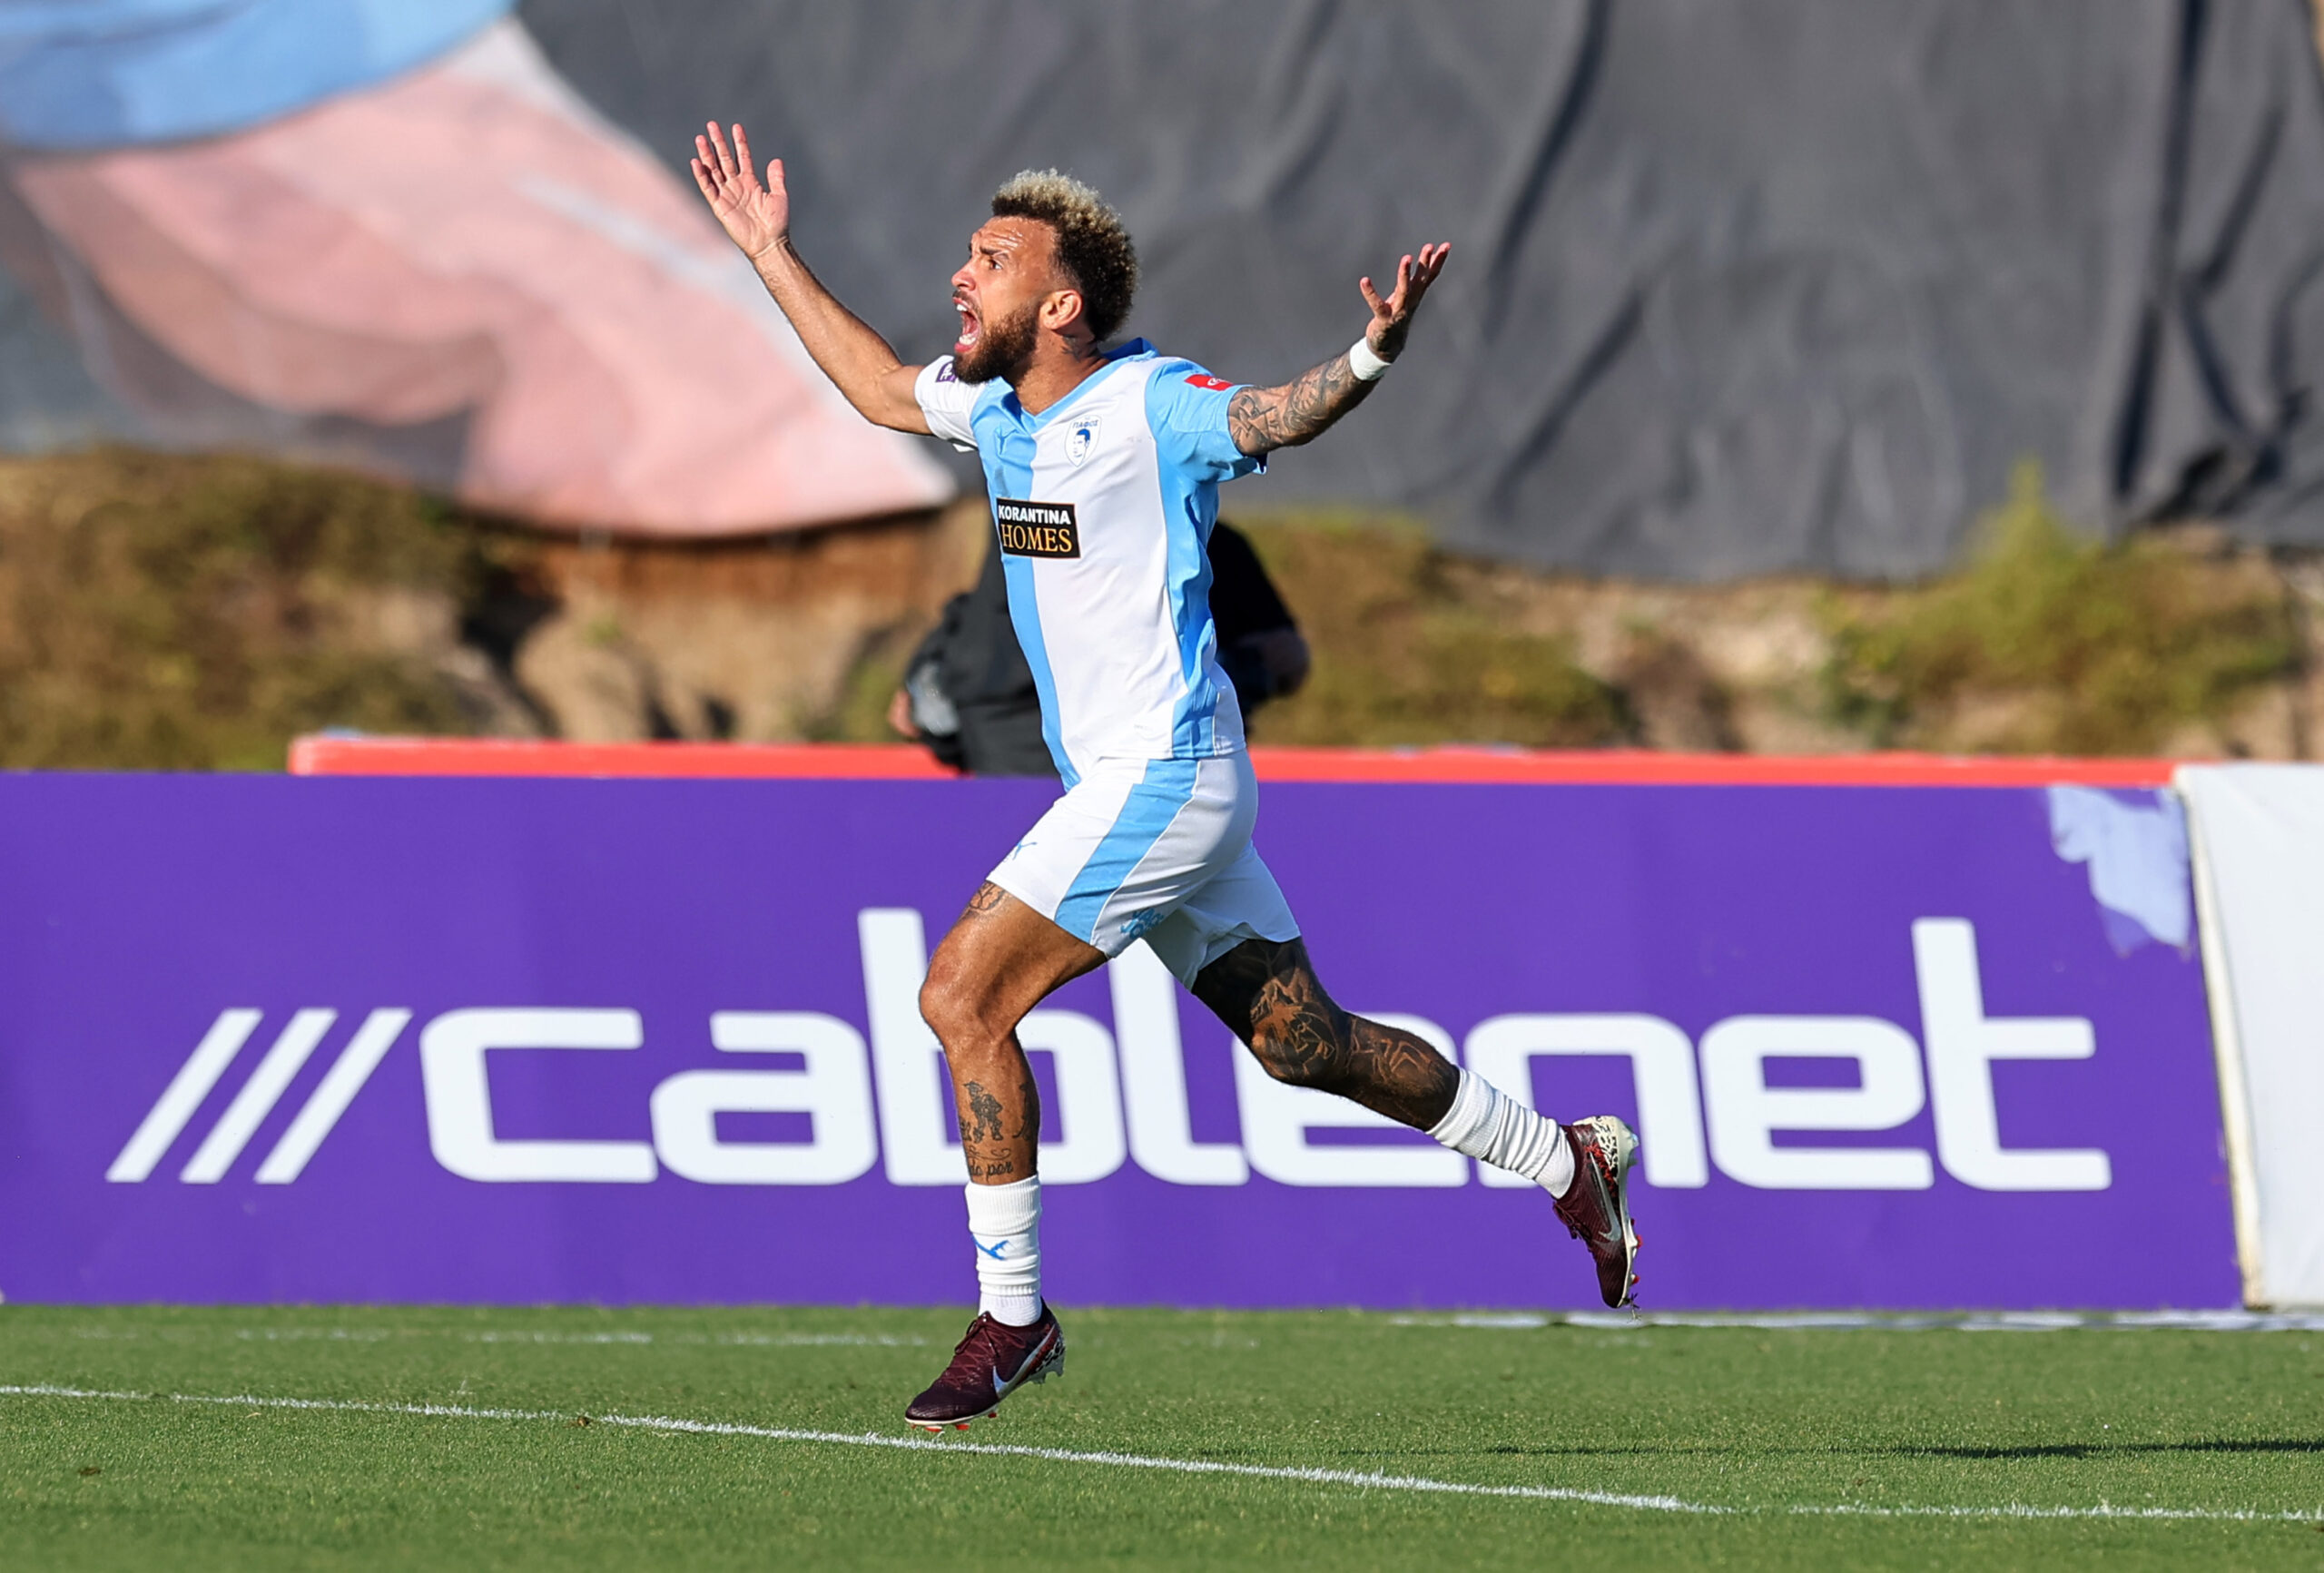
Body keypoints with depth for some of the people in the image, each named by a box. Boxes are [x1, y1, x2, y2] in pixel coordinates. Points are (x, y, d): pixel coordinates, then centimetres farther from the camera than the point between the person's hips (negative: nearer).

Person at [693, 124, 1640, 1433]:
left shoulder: (1149, 403, -15)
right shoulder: (999, 405, 10)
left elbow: (1275, 417, -32)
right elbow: (882, 388, 28)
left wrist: (1372, 354, -51)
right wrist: (772, 254, 30)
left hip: (1164, 775, -9)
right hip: (1128, 783, 9)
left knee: (963, 996, -14)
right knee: (1305, 1043, 14)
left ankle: (1013, 1315, -6)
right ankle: (1571, 1161, 27)